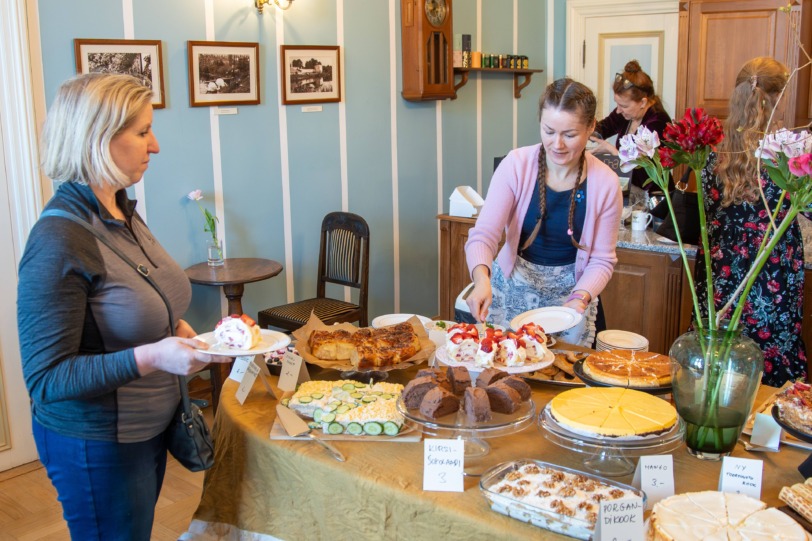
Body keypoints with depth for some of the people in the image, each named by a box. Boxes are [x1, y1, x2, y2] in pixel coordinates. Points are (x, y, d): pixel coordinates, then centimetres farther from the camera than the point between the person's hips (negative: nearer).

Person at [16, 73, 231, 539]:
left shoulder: (122, 212, 0)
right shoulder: (59, 243, -26)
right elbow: (45, 378, -24)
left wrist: (179, 331, -2)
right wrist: (150, 357, -34)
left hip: (149, 426, 8)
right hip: (97, 445, -8)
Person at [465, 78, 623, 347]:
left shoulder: (605, 183, -12)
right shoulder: (516, 165, -14)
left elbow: (602, 260, -4)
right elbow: (483, 235, -20)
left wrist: (581, 297, -23)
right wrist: (482, 279, -39)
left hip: (569, 293, 0)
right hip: (513, 287, 0)